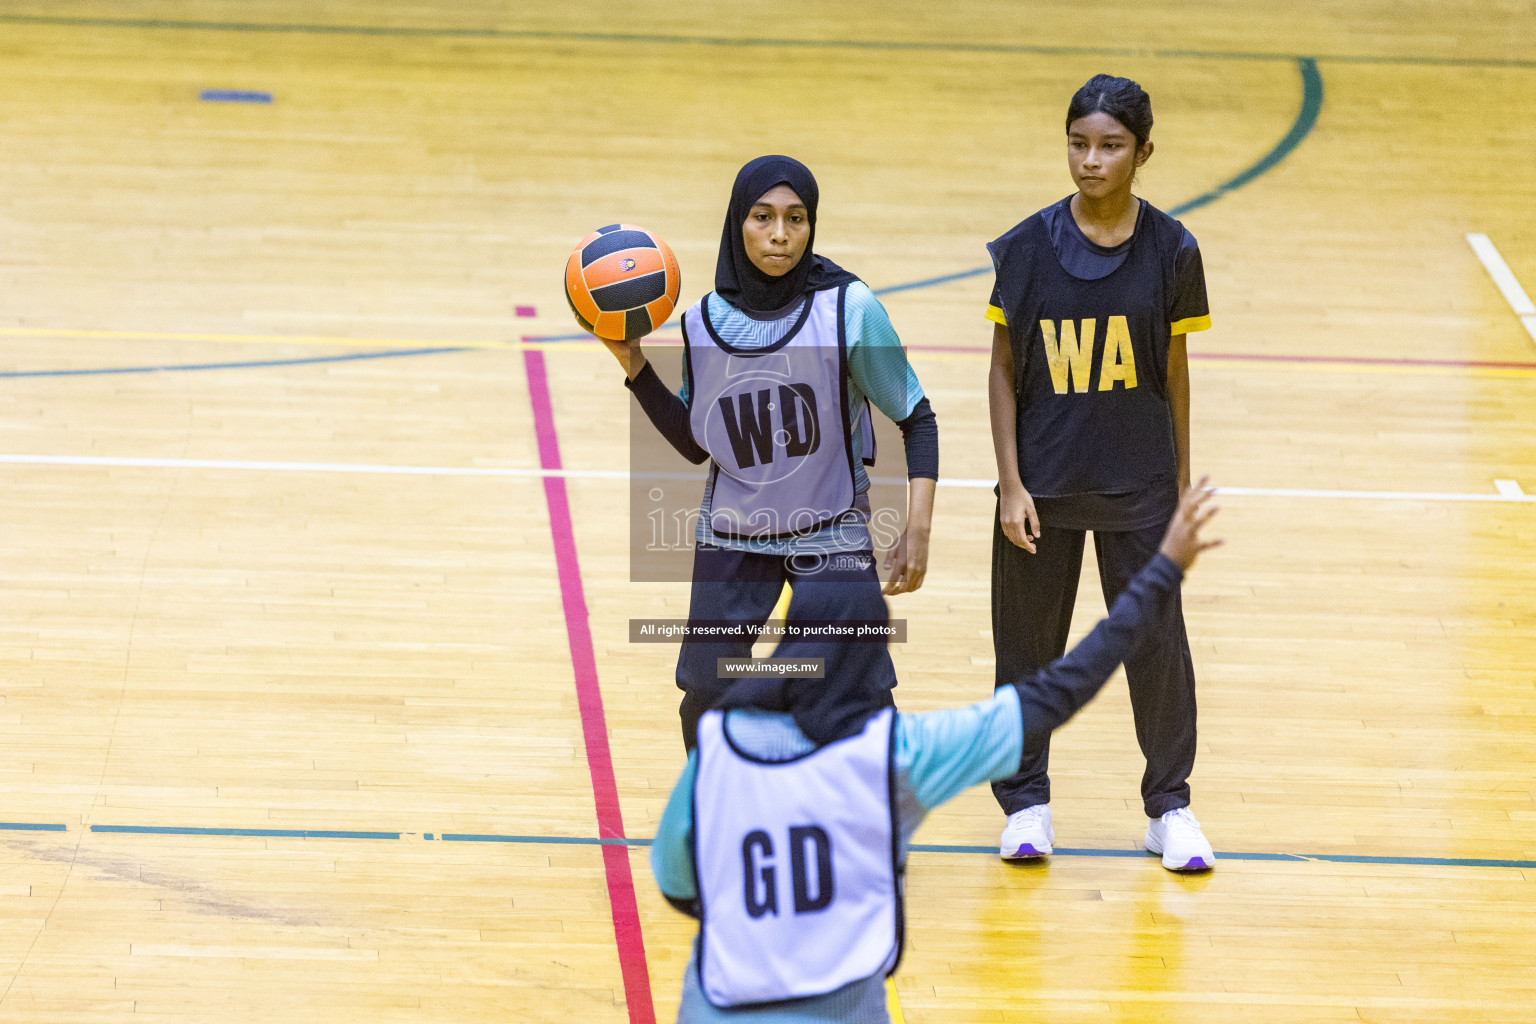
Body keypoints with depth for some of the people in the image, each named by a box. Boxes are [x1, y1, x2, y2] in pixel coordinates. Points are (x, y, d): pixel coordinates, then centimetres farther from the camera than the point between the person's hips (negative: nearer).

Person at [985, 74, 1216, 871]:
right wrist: (1010, 484, -7)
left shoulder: (1170, 251, -6)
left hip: (1139, 484, 0)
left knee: (1157, 641, 5)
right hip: (1043, 483, 0)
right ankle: (1026, 801, 26)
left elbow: (1174, 372, 3)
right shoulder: (1028, 248, -7)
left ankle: (1169, 805, 21)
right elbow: (1004, 369, -2)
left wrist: (1181, 485, 6)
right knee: (1028, 643, 9)